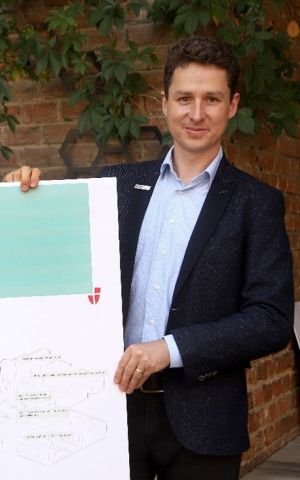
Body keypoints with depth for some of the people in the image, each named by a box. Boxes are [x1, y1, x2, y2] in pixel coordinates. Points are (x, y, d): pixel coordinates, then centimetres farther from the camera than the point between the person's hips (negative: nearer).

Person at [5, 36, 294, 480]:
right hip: (115, 399, 2)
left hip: (201, 420, -2)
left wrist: (172, 348, -17)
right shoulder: (120, 183, 8)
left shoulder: (256, 203, -2)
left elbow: (273, 320, -8)